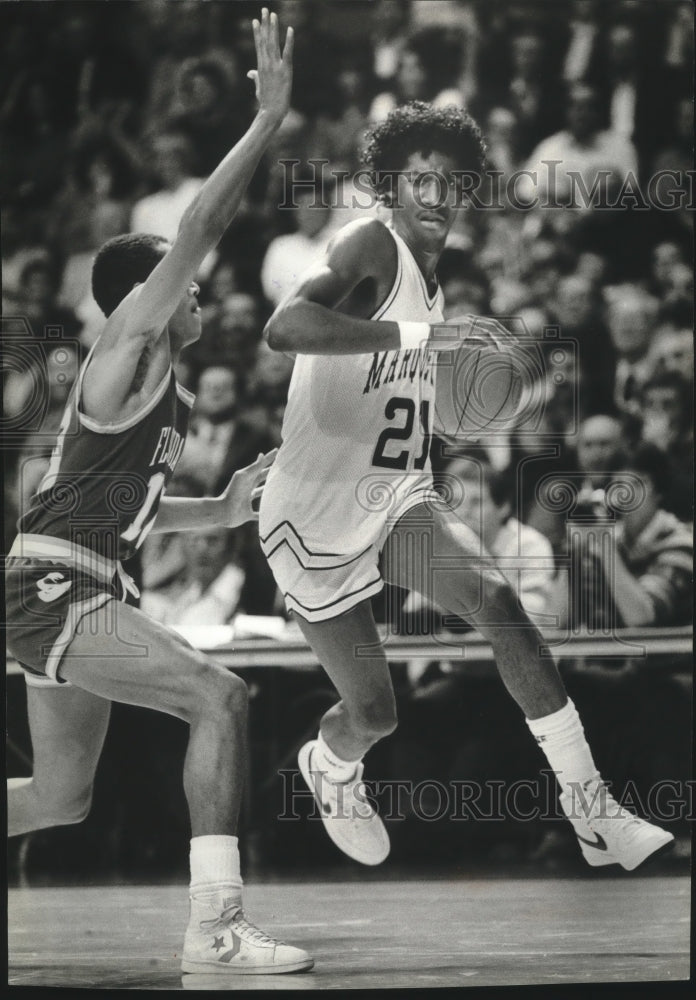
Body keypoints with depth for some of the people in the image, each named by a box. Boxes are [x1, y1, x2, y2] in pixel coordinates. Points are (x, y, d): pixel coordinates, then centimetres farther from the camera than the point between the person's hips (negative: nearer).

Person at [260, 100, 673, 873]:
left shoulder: (428, 280, 11)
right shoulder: (372, 247, -16)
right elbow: (283, 326, -37)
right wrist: (421, 333, -41)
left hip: (396, 499, 6)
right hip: (316, 514, -6)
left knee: (495, 599, -23)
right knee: (372, 713, 2)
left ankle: (590, 807, -25)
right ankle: (328, 768, 41)